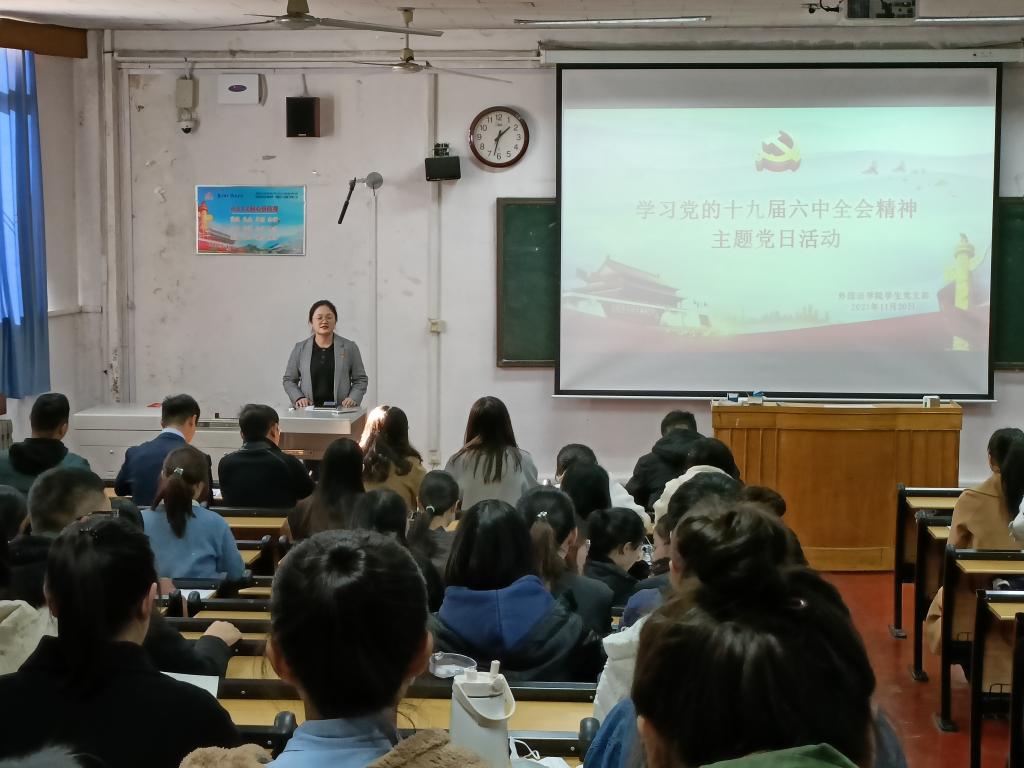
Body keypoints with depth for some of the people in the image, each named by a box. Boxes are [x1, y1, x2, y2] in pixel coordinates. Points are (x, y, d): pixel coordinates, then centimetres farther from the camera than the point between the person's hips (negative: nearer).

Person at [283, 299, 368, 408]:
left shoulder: (349, 347, 10)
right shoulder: (300, 349, 13)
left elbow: (361, 380, 12)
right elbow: (288, 380, 16)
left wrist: (353, 399, -5)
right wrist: (298, 398, -1)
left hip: (340, 410, -1)